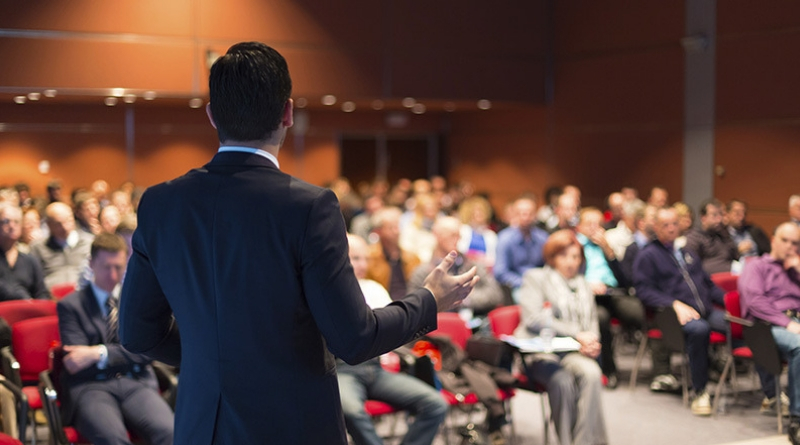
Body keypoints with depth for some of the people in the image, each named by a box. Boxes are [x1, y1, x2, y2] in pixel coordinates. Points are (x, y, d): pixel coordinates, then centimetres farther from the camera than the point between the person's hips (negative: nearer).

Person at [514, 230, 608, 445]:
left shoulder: (584, 285, 28)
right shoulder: (535, 278, 10)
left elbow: (592, 323, 24)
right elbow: (533, 319, -5)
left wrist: (591, 342, -2)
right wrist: (576, 334, -11)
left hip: (576, 352, 4)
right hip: (542, 352, -4)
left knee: (591, 373, -32)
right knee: (562, 380, -36)